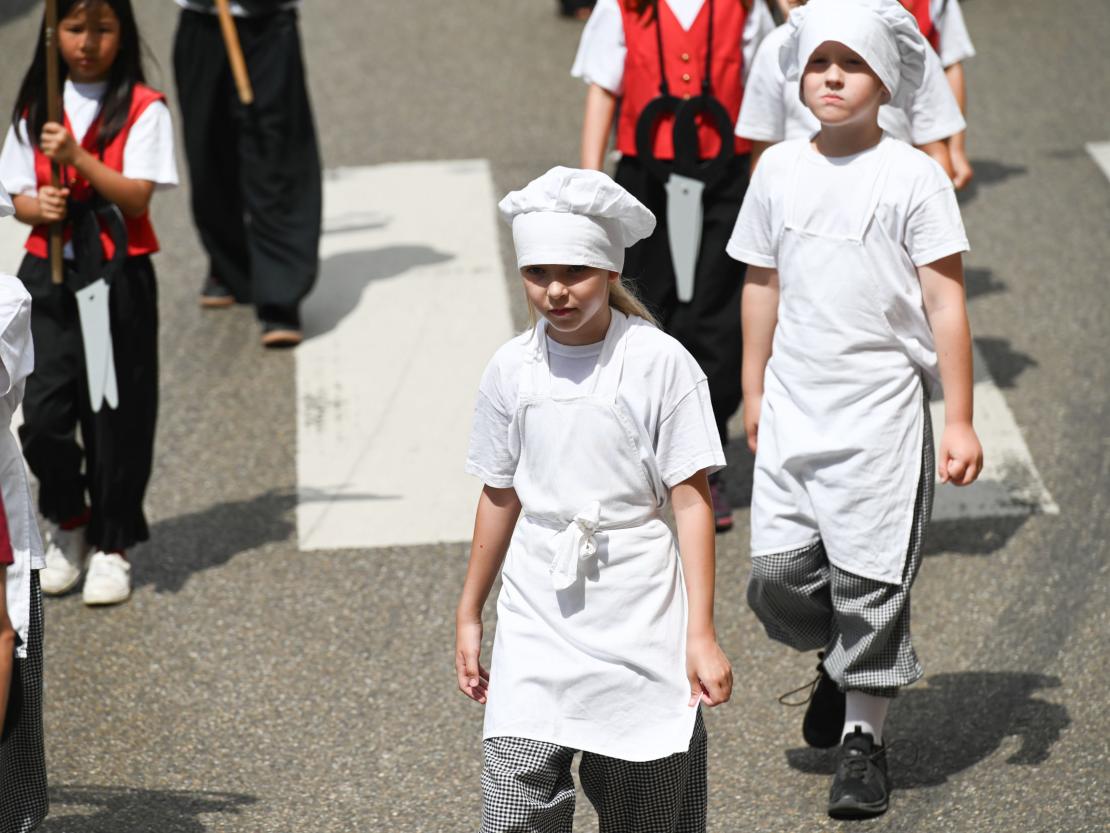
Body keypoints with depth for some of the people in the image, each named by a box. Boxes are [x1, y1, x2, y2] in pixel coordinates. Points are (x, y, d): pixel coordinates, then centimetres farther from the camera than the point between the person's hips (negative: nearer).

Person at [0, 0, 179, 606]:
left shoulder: (143, 109, -3)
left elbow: (137, 196, -12)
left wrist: (78, 158, -23)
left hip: (118, 277, -3)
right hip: (49, 273, 3)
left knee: (115, 415, 2)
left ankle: (111, 545, 15)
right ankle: (65, 526, 19)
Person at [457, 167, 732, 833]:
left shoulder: (660, 363, -9)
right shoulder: (512, 370, 2)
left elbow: (692, 501, -8)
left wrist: (701, 634, -12)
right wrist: (469, 615, 19)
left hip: (635, 609, -2)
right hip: (536, 607, 3)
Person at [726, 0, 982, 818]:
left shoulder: (912, 176, -7)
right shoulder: (779, 170, 6)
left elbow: (945, 299, -6)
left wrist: (959, 420, -8)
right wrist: (754, 390, 18)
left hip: (881, 409, -4)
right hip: (794, 407, 4)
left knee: (869, 579, -1)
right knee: (778, 572, -1)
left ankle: (864, 734, 14)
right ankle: (840, 659, 30)